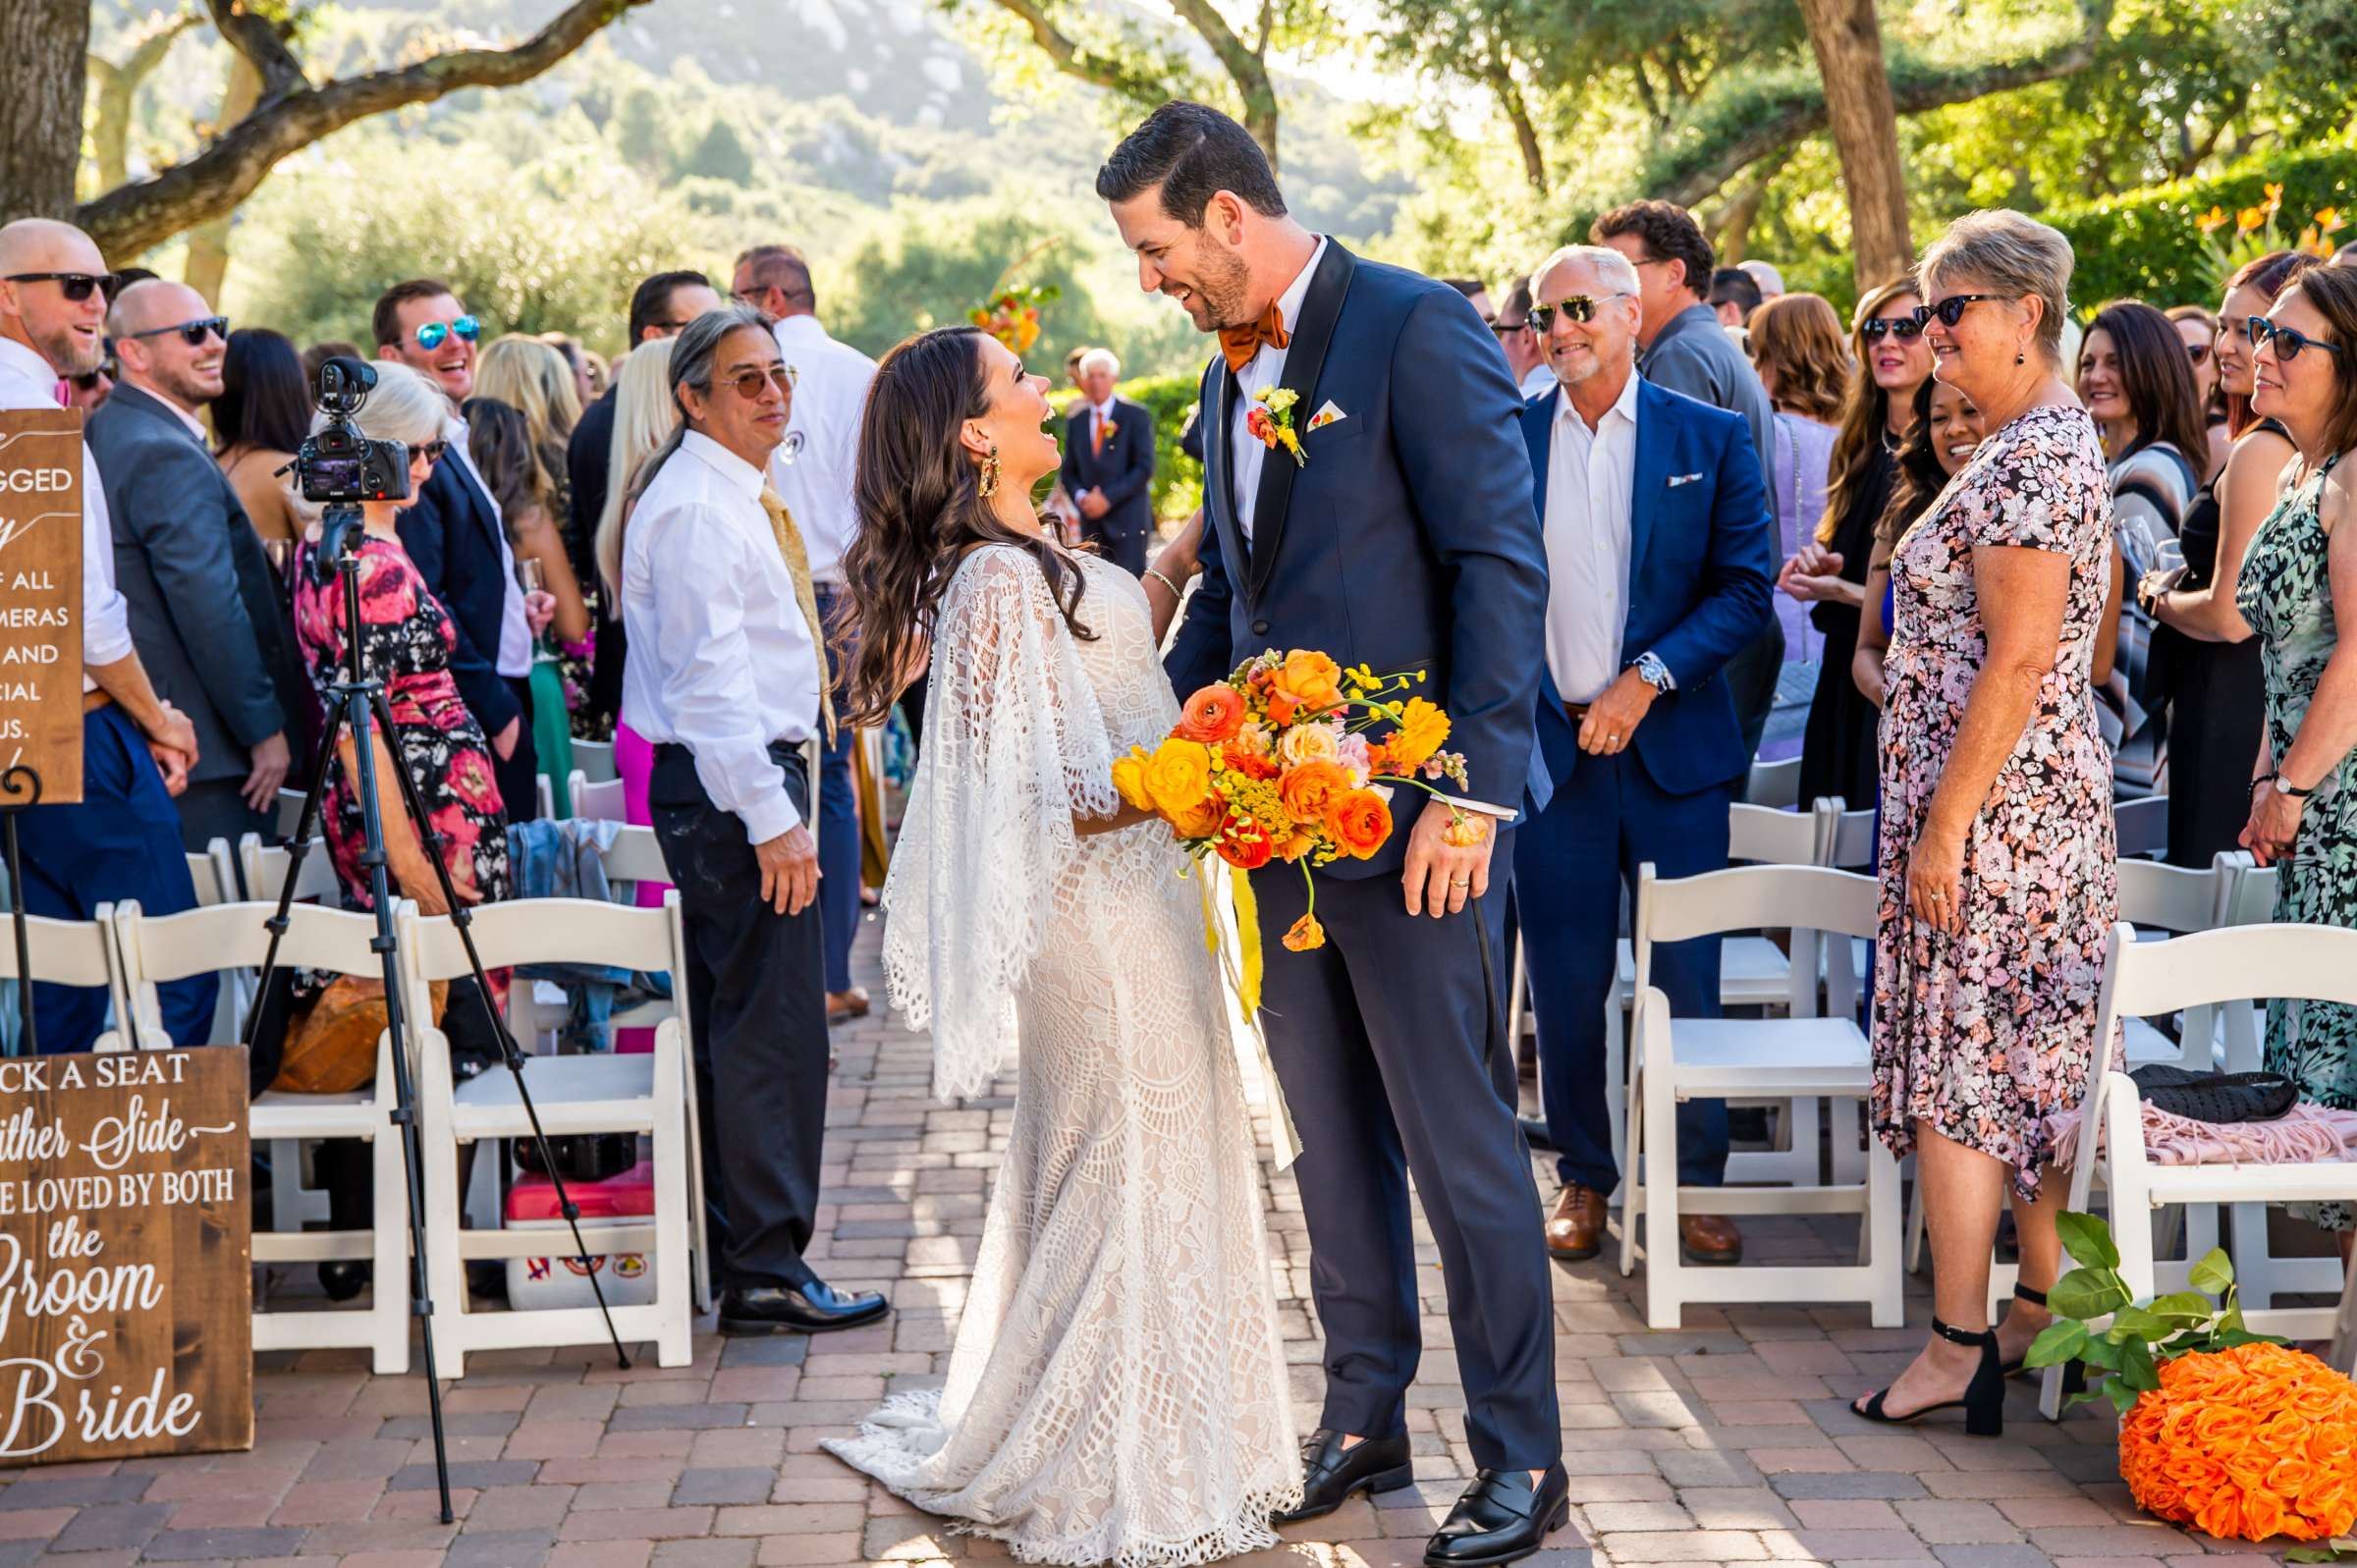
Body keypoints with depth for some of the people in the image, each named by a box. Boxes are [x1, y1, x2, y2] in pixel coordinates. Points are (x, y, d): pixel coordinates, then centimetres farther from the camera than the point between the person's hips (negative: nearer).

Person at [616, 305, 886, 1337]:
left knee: (731, 1023, 14)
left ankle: (726, 1248, 23)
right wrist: (772, 820, -23)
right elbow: (710, 676, -21)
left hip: (746, 777, 11)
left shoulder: (737, 499, 18)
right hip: (732, 786, -11)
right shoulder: (696, 509, -15)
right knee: (774, 1028, -9)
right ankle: (767, 1272, -4)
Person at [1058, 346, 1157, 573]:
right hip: (1091, 523, 4)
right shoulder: (1075, 420, 13)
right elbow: (1069, 471, 15)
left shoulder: (1136, 415, 1)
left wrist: (1107, 498, -13)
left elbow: (1145, 467, -6)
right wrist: (1080, 497, -7)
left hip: (1129, 520, -4)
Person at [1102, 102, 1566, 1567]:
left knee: (1460, 1141, -1)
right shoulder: (1231, 373, 15)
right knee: (1333, 1141, 14)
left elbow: (1504, 566, -16)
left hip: (1413, 817, -8)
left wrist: (1474, 793, -20)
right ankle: (1364, 1422, 26)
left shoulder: (1418, 329, -11)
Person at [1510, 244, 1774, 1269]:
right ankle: (1583, 1177, 19)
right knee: (1565, 982, 5)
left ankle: (1695, 1184, 17)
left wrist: (1648, 677, -12)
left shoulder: (1711, 439, 3)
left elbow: (1745, 589, -1)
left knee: (1688, 980, 4)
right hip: (1549, 749, 1)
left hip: (1674, 750, 0)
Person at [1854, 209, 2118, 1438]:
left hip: (1989, 807, -10)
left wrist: (1944, 826, -21)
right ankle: (2044, 1310, 21)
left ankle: (1958, 1348, 0)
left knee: (1957, 1063, -5)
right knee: (2032, 1062, 13)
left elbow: (2019, 660, -22)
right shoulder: (2046, 440, 15)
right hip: (2039, 806, 10)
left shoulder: (2032, 455, -17)